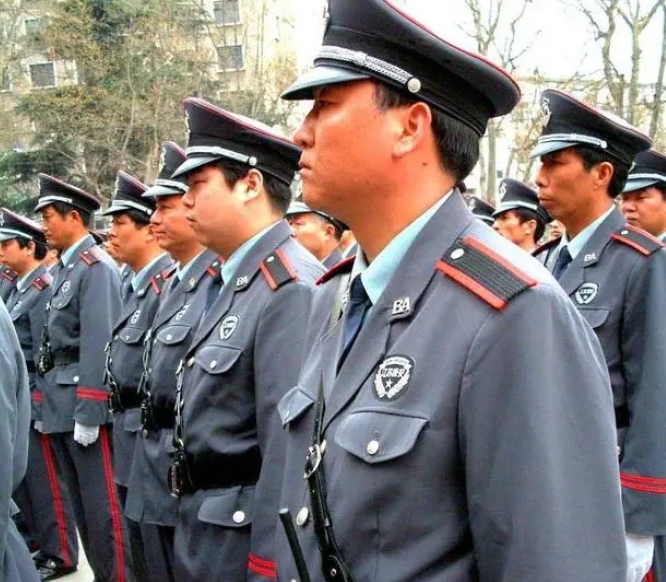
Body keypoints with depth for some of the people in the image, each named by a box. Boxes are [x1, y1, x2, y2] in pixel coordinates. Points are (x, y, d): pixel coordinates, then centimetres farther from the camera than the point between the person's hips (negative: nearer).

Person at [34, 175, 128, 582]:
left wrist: (87, 413, -20)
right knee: (83, 506, 15)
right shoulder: (66, 268, 15)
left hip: (85, 408, -9)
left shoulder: (96, 267, -12)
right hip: (62, 409, 9)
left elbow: (99, 345, -19)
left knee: (102, 506, -2)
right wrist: (50, 405, 15)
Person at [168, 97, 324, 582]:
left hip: (245, 539, -9)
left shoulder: (290, 289, -22)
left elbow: (292, 447, -26)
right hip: (203, 527, 9)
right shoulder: (236, 282, 9)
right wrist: (194, 521, 19)